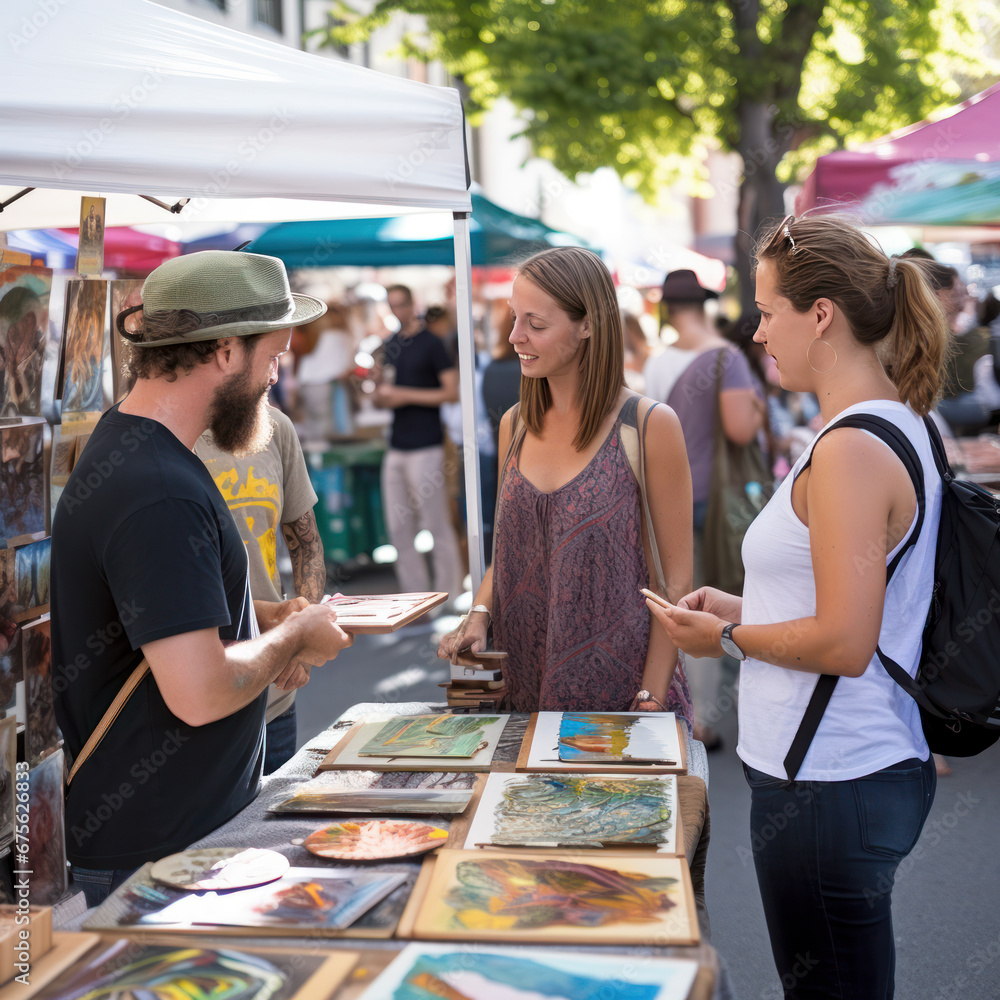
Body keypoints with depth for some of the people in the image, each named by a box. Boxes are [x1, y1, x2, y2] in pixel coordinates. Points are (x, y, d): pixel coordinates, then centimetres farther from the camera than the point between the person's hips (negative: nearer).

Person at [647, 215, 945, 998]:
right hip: (879, 765, 10)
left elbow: (843, 643, -24)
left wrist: (727, 637, -10)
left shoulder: (851, 450, -22)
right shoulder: (899, 425, 10)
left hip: (828, 787, -10)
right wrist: (745, 607, 12)